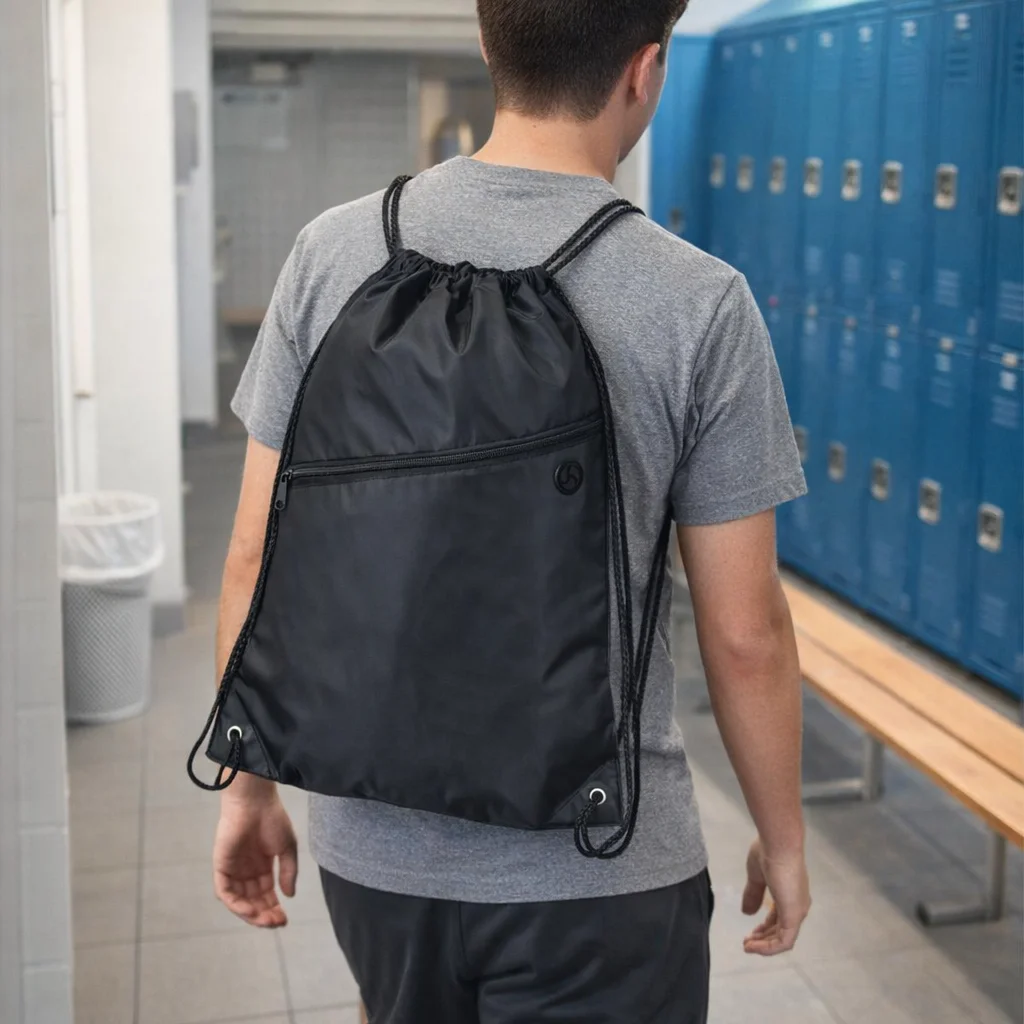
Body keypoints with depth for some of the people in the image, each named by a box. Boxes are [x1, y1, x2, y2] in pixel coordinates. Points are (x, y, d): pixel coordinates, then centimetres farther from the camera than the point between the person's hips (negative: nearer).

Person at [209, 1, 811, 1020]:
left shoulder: (333, 252, -6)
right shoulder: (700, 304, -14)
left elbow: (258, 562, -2)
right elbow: (743, 633, -9)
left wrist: (249, 785, 11)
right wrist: (781, 835, 7)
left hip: (374, 849, 4)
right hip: (595, 877, -3)